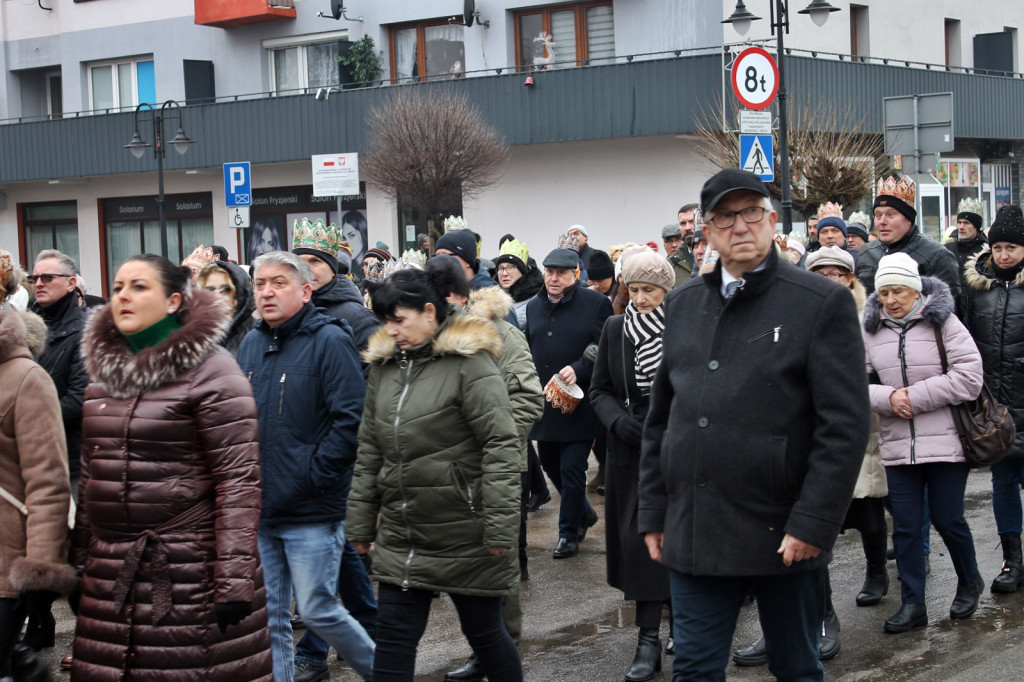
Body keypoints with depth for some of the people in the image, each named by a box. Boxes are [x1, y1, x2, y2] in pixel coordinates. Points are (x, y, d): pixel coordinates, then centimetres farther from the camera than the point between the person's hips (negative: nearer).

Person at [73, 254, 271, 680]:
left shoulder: (210, 372, -8)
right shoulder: (103, 369, 13)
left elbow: (238, 480, -13)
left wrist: (234, 576, -18)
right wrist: (79, 561, 18)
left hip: (192, 573, -6)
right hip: (111, 572, 6)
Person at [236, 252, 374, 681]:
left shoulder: (330, 341, -10)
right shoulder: (250, 345, 12)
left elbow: (351, 418, -17)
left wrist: (316, 475, -16)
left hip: (311, 510, -6)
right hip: (259, 508, 7)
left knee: (317, 611, 0)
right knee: (269, 618, 10)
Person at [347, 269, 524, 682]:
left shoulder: (469, 363, -12)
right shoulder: (384, 365, 8)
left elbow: (501, 446, -15)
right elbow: (369, 453, 14)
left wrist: (500, 526, -18)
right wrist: (360, 523, 13)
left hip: (465, 537, -6)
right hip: (401, 539, 6)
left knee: (484, 633, 10)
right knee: (393, 640, 6)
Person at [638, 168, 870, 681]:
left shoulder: (822, 303, -4)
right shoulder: (682, 304, 11)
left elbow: (845, 426, -9)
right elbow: (660, 417, 16)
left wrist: (812, 524, -15)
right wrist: (653, 513, 11)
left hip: (785, 539, -4)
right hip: (693, 535, 4)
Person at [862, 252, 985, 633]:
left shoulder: (942, 322, -5)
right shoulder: (871, 330, 5)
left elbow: (969, 376, -13)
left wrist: (916, 397, -14)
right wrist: (888, 398, -15)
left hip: (946, 441, -3)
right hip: (897, 446, 3)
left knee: (947, 519, 4)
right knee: (904, 525, 4)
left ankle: (969, 583, 31)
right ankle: (912, 604, 13)